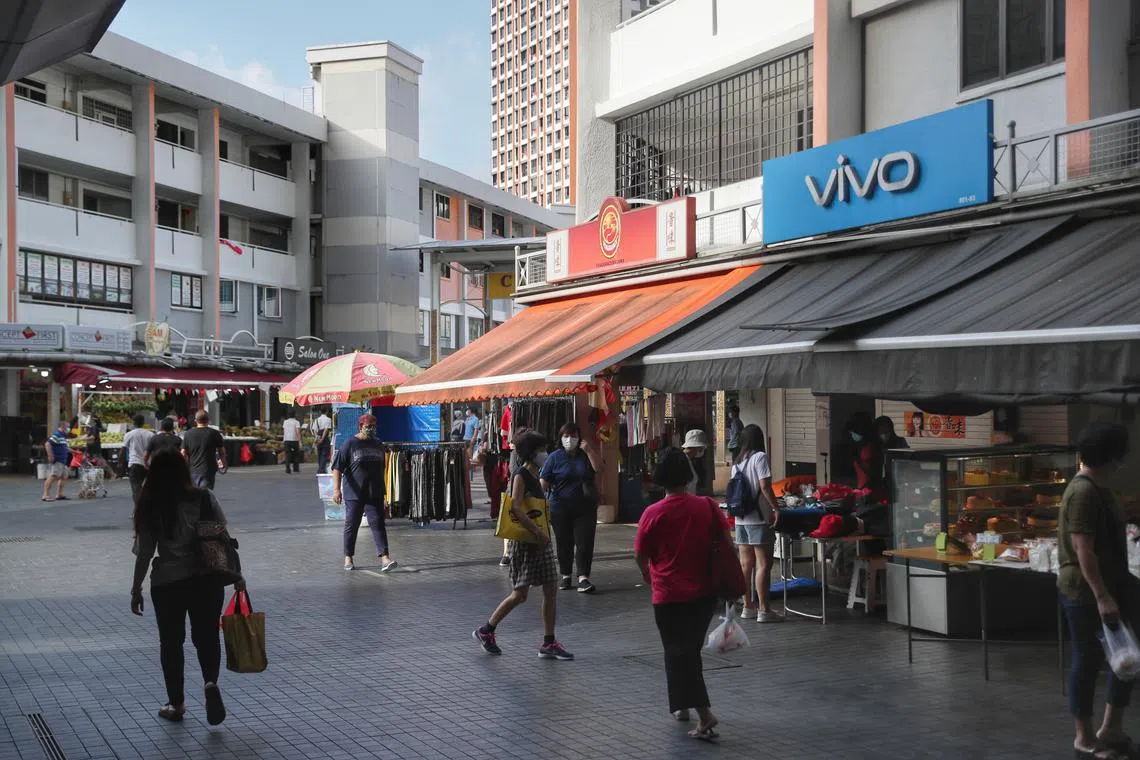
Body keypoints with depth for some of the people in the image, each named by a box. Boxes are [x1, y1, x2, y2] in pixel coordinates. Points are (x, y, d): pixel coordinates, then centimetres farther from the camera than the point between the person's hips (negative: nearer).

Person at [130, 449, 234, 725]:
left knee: (171, 641, 14)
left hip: (167, 583, -1)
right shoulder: (204, 498, -3)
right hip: (207, 580, 1)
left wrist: (136, 589, 7)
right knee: (207, 636, 15)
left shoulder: (150, 508, -5)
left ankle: (176, 703, 23)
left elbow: (144, 553, -3)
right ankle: (211, 683, -10)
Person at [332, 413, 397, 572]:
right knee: (351, 525, 6)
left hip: (375, 494, 4)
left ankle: (384, 558, -13)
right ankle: (348, 558, 19)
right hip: (354, 494, -3)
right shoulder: (350, 444, -4)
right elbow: (337, 468, -9)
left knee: (378, 524, -5)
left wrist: (383, 491, 24)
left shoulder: (378, 446, 13)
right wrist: (336, 489, -18)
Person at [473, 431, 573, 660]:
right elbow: (516, 508, -23)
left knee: (551, 589, 4)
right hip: (524, 542, -9)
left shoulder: (535, 477, 15)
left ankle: (548, 643, 8)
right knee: (520, 594, -3)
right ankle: (485, 631, 13)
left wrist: (542, 534, 15)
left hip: (539, 541, 9)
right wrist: (538, 532, -25)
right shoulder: (520, 476, -12)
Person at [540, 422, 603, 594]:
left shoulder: (586, 455, 7)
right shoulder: (555, 457, 0)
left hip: (585, 508, 1)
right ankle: (566, 576, 22)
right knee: (564, 543, 9)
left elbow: (599, 467, -7)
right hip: (561, 508, -1)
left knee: (585, 543, -6)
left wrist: (589, 450, -16)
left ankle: (583, 577, -8)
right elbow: (544, 480, -3)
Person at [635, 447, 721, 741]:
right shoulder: (707, 507, -4)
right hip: (704, 592, 4)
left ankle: (704, 713, -9)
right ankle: (682, 705, 33)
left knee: (679, 653, 3)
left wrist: (647, 574, 17)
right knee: (690, 650, 20)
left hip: (670, 595, -4)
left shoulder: (654, 513, -12)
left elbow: (640, 554, -3)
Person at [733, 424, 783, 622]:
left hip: (741, 519, 7)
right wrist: (776, 509, -11)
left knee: (746, 564, 10)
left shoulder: (737, 462, 13)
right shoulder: (760, 457, -8)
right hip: (759, 518, -7)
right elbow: (765, 486, -16)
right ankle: (764, 610, -5)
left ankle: (748, 607, 15)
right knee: (764, 564, -5)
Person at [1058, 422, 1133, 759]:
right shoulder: (1084, 492, -20)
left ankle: (1110, 730, 22)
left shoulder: (1096, 487, 12)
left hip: (1108, 586, 10)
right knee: (1088, 661, 0)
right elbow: (1083, 549, -24)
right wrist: (1101, 597, -27)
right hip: (1085, 592, -10)